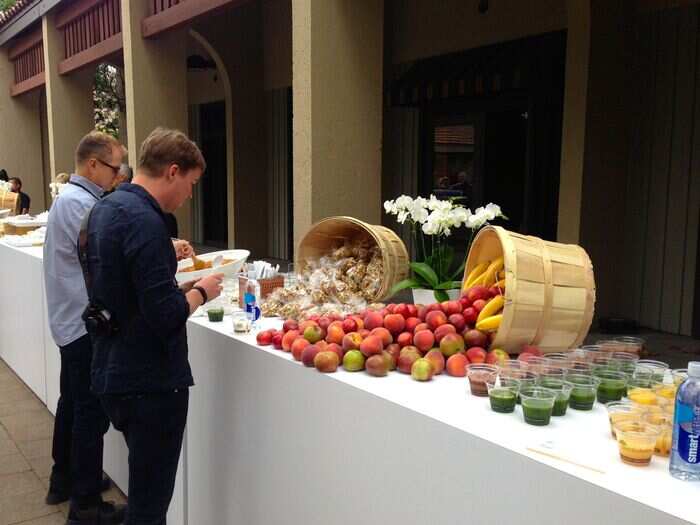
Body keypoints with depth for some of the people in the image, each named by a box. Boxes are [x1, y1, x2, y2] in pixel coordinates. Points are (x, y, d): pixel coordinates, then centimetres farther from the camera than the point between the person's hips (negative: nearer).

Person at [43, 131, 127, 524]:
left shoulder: (72, 197, 14)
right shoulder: (80, 203, -19)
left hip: (71, 319, 11)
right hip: (85, 323, -11)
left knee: (73, 403, 21)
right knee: (92, 413, -3)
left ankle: (64, 480, 35)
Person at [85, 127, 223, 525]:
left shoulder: (105, 209, 7)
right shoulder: (144, 221, -22)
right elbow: (167, 316, -27)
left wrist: (166, 255, 11)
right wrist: (201, 292, -9)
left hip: (113, 372, 10)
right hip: (150, 381, -10)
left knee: (144, 488, 25)